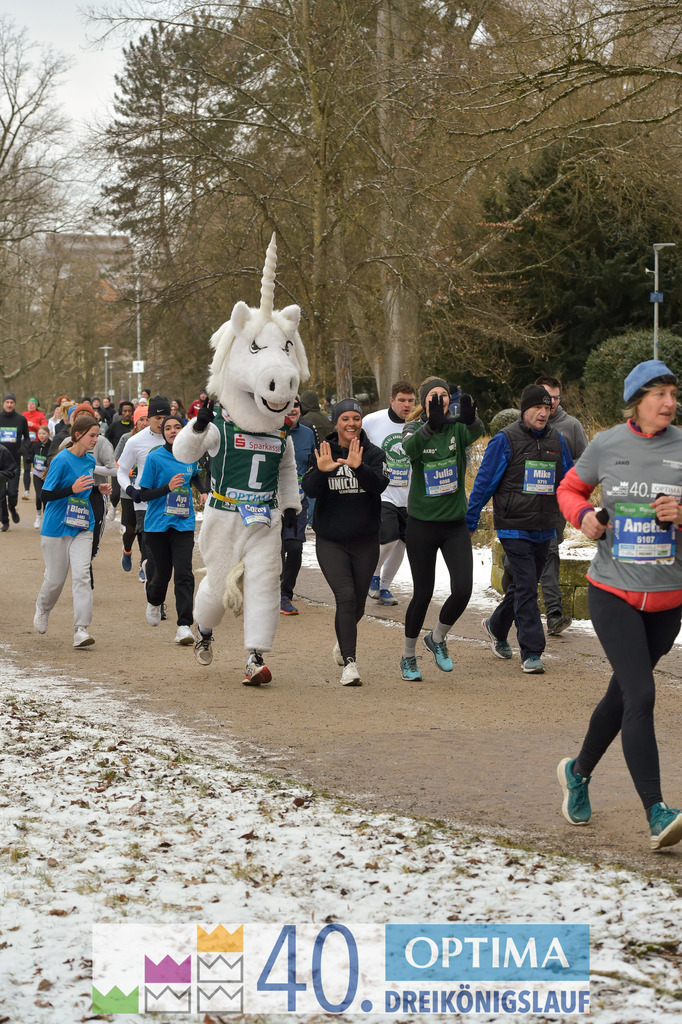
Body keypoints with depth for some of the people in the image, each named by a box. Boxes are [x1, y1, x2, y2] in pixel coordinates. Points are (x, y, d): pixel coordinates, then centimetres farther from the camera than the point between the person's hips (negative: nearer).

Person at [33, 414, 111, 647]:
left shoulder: (90, 460, 6)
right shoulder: (62, 460, -14)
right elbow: (46, 495, -16)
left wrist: (99, 489, 2)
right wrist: (73, 489, -29)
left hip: (82, 529, 4)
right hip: (56, 529, -4)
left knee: (82, 575, -11)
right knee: (56, 578, 8)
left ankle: (81, 630, -14)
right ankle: (42, 609, 41)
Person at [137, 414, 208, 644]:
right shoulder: (155, 457, -5)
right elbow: (144, 494, -5)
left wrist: (204, 491, 12)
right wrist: (168, 488, -20)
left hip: (184, 524, 2)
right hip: (158, 524, -2)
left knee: (184, 574, -11)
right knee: (163, 572, 9)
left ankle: (184, 627, -14)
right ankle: (154, 602, 44)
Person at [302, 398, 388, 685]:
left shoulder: (373, 454, -1)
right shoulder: (322, 453, -1)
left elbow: (380, 485, -18)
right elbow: (309, 490, -12)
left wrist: (358, 467, -35)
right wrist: (321, 471, -32)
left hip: (366, 541, 2)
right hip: (330, 541, -2)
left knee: (357, 604, 12)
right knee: (346, 597, -17)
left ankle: (343, 642, 44)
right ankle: (349, 664, -16)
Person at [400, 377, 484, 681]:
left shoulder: (457, 428, -1)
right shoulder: (414, 428, -4)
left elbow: (475, 431, -25)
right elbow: (410, 447, -29)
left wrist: (470, 418, -50)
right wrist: (431, 424, -49)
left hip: (455, 523, 2)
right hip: (421, 523, -2)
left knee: (463, 590, -9)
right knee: (423, 593, 3)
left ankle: (437, 638, 19)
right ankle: (408, 656, 24)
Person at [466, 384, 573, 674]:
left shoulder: (556, 440, 8)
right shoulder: (505, 440, -7)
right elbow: (484, 482, -4)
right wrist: (469, 522, -3)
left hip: (544, 530, 6)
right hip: (514, 528, -6)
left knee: (523, 586, 16)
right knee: (526, 588, -11)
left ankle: (496, 626, 40)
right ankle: (531, 653, -8)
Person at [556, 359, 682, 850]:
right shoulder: (606, 445, 0)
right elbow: (570, 489, 16)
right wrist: (583, 515, -5)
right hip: (613, 590, -2)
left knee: (624, 692, 17)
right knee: (640, 695, -15)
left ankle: (578, 771, 41)